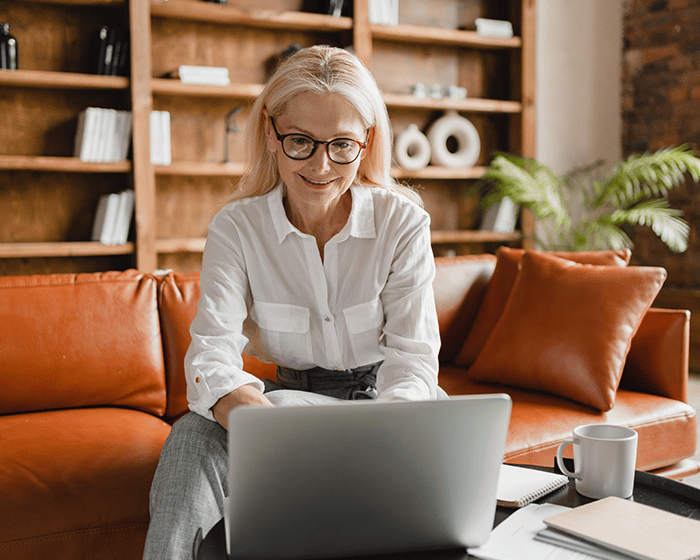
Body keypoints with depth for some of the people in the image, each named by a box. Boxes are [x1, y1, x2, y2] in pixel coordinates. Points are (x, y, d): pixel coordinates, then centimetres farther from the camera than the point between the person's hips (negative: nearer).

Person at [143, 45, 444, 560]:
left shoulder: (403, 222, -10)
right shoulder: (236, 228, -8)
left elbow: (413, 357, -15)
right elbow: (212, 352, -19)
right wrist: (253, 412, -44)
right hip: (290, 398, 1)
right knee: (195, 434, -29)